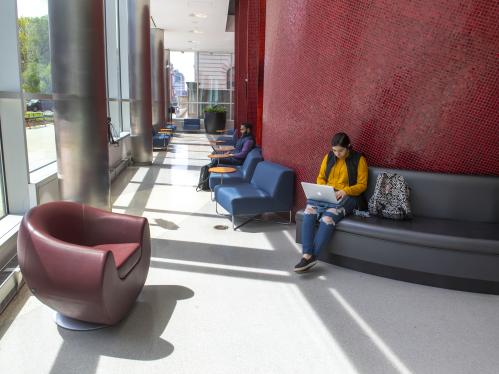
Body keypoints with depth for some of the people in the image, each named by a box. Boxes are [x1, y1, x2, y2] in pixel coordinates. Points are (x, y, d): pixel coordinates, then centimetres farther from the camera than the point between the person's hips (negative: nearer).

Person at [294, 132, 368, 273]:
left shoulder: (359, 160, 1)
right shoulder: (329, 157, 12)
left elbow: (362, 185, -1)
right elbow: (320, 178, 16)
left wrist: (345, 191, -18)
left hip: (347, 197, -3)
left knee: (328, 216, -37)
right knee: (309, 210, -31)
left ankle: (312, 256, -31)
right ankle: (307, 255, -37)